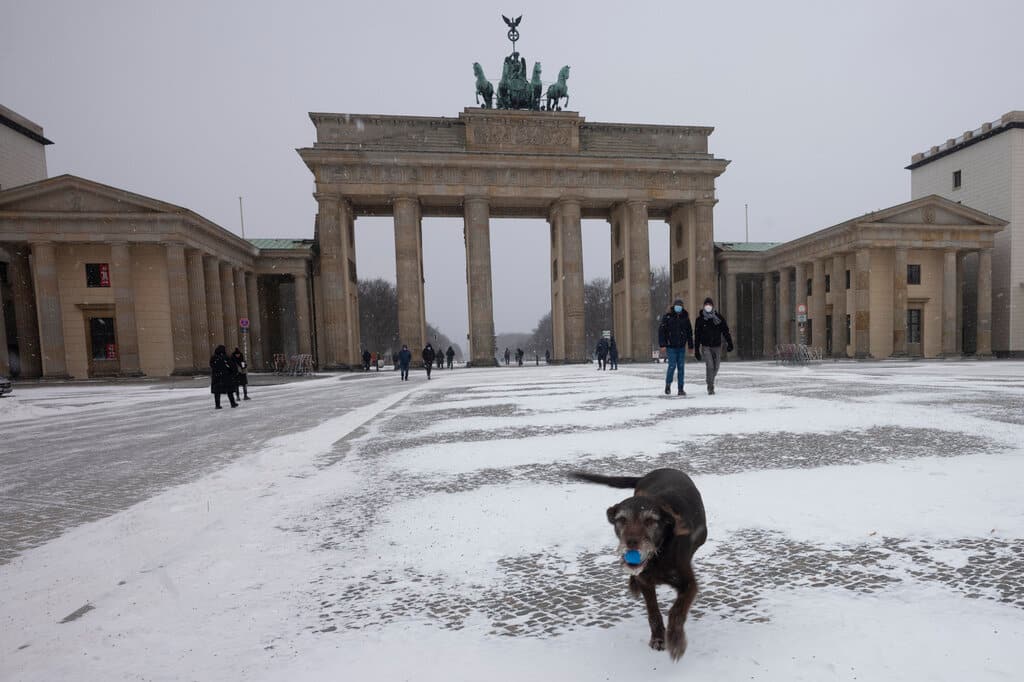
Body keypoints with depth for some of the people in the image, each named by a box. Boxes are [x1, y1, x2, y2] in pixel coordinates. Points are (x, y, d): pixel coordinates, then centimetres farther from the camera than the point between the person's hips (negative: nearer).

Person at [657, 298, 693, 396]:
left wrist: (691, 346, 12)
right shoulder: (667, 317, -5)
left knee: (681, 367, 2)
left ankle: (681, 389, 9)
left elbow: (689, 332, 13)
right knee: (672, 366, -8)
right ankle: (668, 384, 16)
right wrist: (662, 345, -13)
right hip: (671, 347, -3)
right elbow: (661, 331, -7)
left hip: (681, 347, 3)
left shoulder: (685, 317, 6)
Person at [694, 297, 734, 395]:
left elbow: (725, 331, 2)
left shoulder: (719, 317, 2)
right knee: (710, 366, -15)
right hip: (706, 347, -2)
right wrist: (696, 350, 0)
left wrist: (729, 343, -9)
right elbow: (697, 335, 2)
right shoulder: (700, 319, -1)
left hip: (717, 346, 2)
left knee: (715, 367, 10)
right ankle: (711, 388, -7)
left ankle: (710, 382, 36)